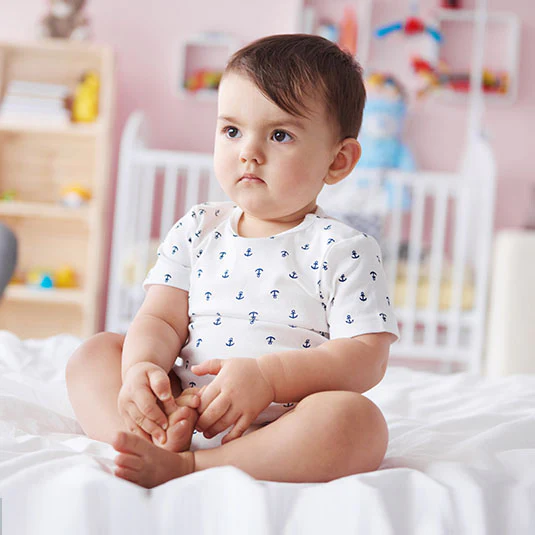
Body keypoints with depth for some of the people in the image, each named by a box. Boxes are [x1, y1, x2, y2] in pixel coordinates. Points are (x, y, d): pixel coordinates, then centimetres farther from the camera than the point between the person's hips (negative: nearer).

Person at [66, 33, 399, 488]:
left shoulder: (344, 250, -4)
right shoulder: (196, 232, 10)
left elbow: (366, 357, -12)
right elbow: (161, 319, 5)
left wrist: (267, 376, -25)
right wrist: (141, 367, -20)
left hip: (282, 433, -4)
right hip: (184, 412, 5)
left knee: (357, 420, -33)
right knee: (95, 353, -3)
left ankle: (182, 468, -33)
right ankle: (152, 445, -29)